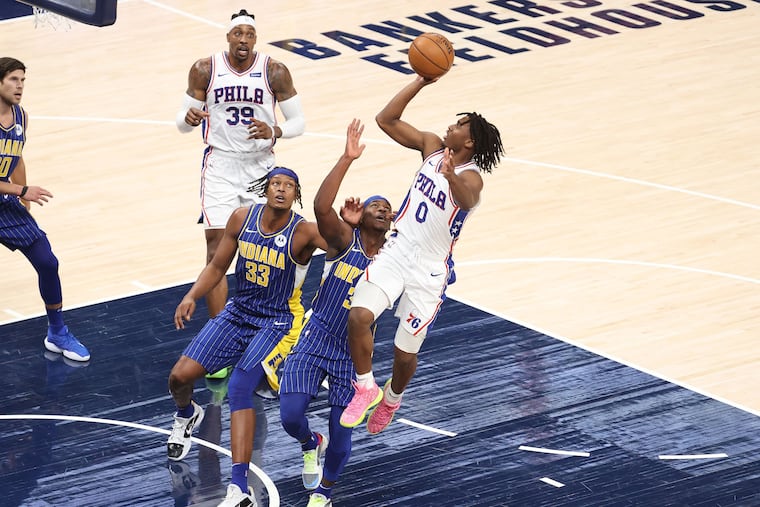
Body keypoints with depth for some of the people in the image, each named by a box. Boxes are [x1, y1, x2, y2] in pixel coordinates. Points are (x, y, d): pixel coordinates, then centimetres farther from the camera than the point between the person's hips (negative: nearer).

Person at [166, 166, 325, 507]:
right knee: (180, 375, -5)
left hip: (276, 322, -5)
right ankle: (186, 415, 36)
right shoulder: (242, 218, -4)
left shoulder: (303, 232, -17)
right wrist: (192, 297, -6)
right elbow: (218, 267, 8)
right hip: (237, 313, 5)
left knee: (239, 387, -26)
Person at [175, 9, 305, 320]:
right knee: (217, 249, -9)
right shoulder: (205, 70, -7)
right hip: (220, 165, -1)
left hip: (261, 166, 1)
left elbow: (298, 122, -2)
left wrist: (274, 131, -23)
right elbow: (181, 123, 1)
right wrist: (189, 117, -24)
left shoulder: (275, 72, -8)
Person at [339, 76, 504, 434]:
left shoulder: (470, 178, -19)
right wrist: (421, 82, -10)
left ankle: (392, 397, 39)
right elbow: (386, 120, -1)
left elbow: (466, 200, -44)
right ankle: (366, 389, 0)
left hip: (430, 270, -4)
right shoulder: (433, 147, 0)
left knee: (405, 352, 5)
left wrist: (451, 177, -65)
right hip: (396, 251, 4)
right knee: (359, 315, -21)